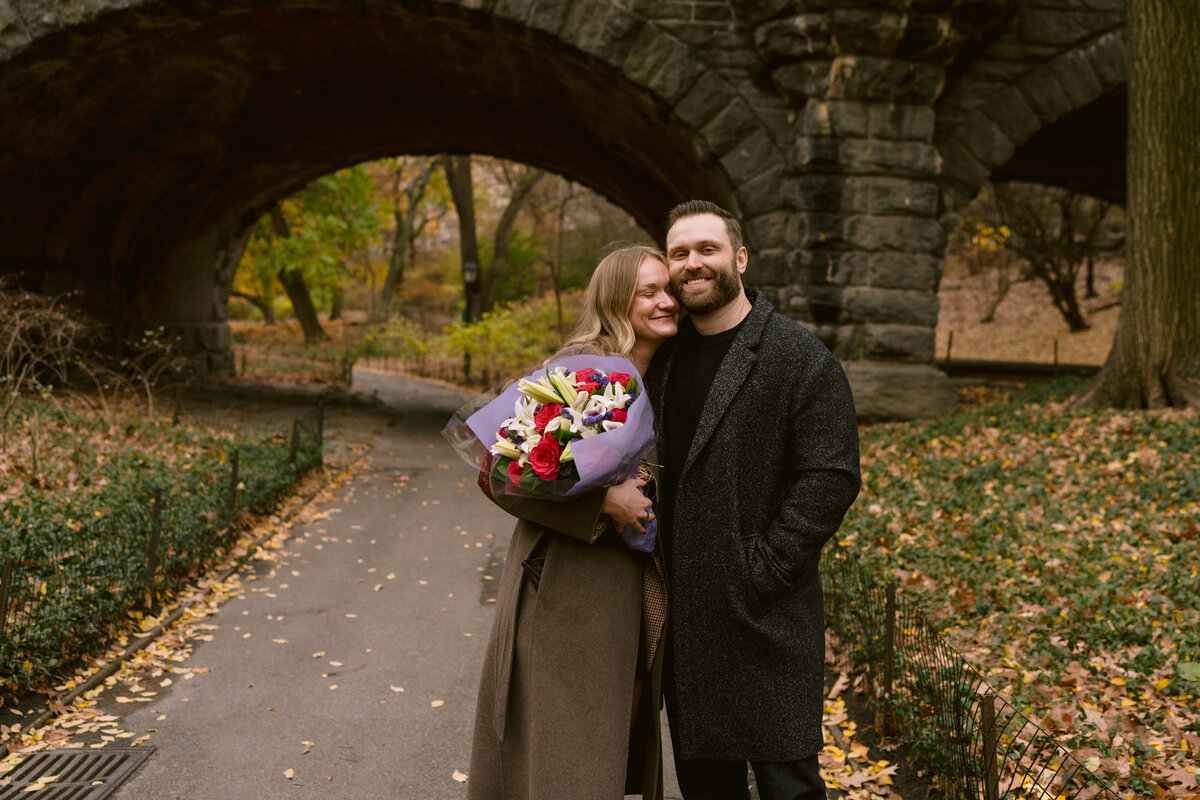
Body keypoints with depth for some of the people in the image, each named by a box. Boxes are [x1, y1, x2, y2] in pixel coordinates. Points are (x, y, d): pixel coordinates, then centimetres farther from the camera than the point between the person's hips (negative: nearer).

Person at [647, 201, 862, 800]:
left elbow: (830, 479, -14)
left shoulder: (800, 359, -9)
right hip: (682, 620, 6)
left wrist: (762, 571, -18)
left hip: (766, 622, -6)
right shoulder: (663, 357, 11)